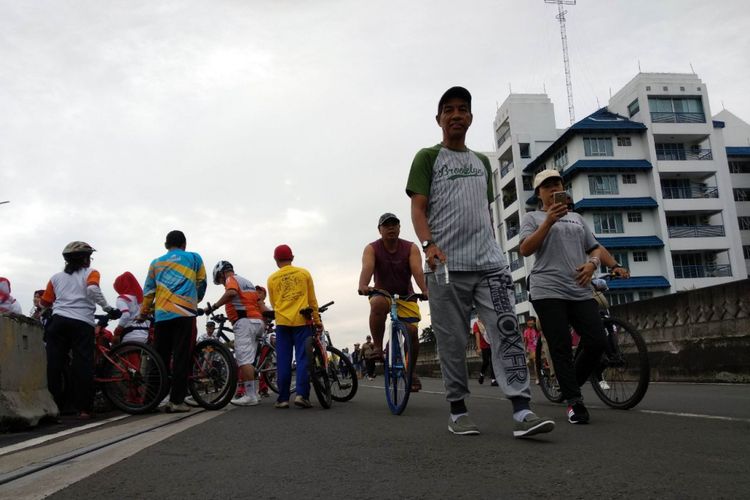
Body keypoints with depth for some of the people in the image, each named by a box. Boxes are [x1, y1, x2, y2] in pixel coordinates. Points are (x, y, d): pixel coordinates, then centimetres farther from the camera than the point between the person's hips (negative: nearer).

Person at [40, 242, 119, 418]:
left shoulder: (56, 277, 23)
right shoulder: (90, 273, 10)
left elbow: (44, 303, 18)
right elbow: (92, 289, -12)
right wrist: (108, 309, -9)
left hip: (58, 322, 4)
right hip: (82, 323, -3)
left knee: (54, 365, 4)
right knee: (82, 365, -4)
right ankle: (84, 409, -6)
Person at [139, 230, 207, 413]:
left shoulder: (156, 263, 18)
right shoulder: (194, 258, 12)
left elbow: (148, 291, 16)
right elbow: (201, 283, 17)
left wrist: (143, 313, 26)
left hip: (161, 315, 3)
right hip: (185, 313, -3)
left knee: (160, 358, 10)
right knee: (181, 358, -4)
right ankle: (176, 401, -6)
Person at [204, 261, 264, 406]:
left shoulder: (231, 279, 0)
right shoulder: (246, 282, 26)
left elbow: (231, 293, -24)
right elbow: (259, 303, 25)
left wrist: (213, 307, -23)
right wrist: (263, 323, 30)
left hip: (244, 322, -9)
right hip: (257, 321, 9)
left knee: (244, 360, -11)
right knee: (248, 360, 12)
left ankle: (250, 396, -15)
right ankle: (253, 393, 12)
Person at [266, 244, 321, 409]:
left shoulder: (272, 279, 8)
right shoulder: (304, 273, 5)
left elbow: (273, 303, 15)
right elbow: (312, 300, 7)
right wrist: (317, 320, 13)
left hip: (282, 322, 1)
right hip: (302, 321, -1)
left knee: (283, 361, 2)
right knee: (303, 358, -1)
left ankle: (283, 398, 1)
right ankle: (302, 394, -11)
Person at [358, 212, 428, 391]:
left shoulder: (411, 248, -11)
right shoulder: (372, 248, -12)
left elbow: (417, 271, -26)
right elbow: (367, 268, -30)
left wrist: (425, 290, -45)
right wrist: (363, 286, -51)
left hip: (406, 296, 1)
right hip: (382, 294, -1)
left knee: (412, 332, -11)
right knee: (378, 304, -37)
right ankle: (378, 347, -22)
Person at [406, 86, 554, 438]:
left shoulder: (482, 162, 24)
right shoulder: (428, 157, 8)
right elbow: (418, 207, -3)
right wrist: (429, 244, -20)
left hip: (490, 261, 4)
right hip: (446, 264, -4)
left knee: (507, 331, -8)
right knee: (452, 342, 1)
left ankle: (521, 411, -10)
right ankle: (458, 411, 13)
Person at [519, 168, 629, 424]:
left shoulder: (576, 218, 24)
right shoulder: (533, 217, 10)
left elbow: (596, 247, 21)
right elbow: (525, 250, -4)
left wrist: (593, 263, -2)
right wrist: (549, 221, -14)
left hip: (581, 291, 4)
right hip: (548, 292, -4)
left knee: (597, 342, -6)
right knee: (561, 348, -7)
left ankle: (569, 385, 15)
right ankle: (574, 402, -1)